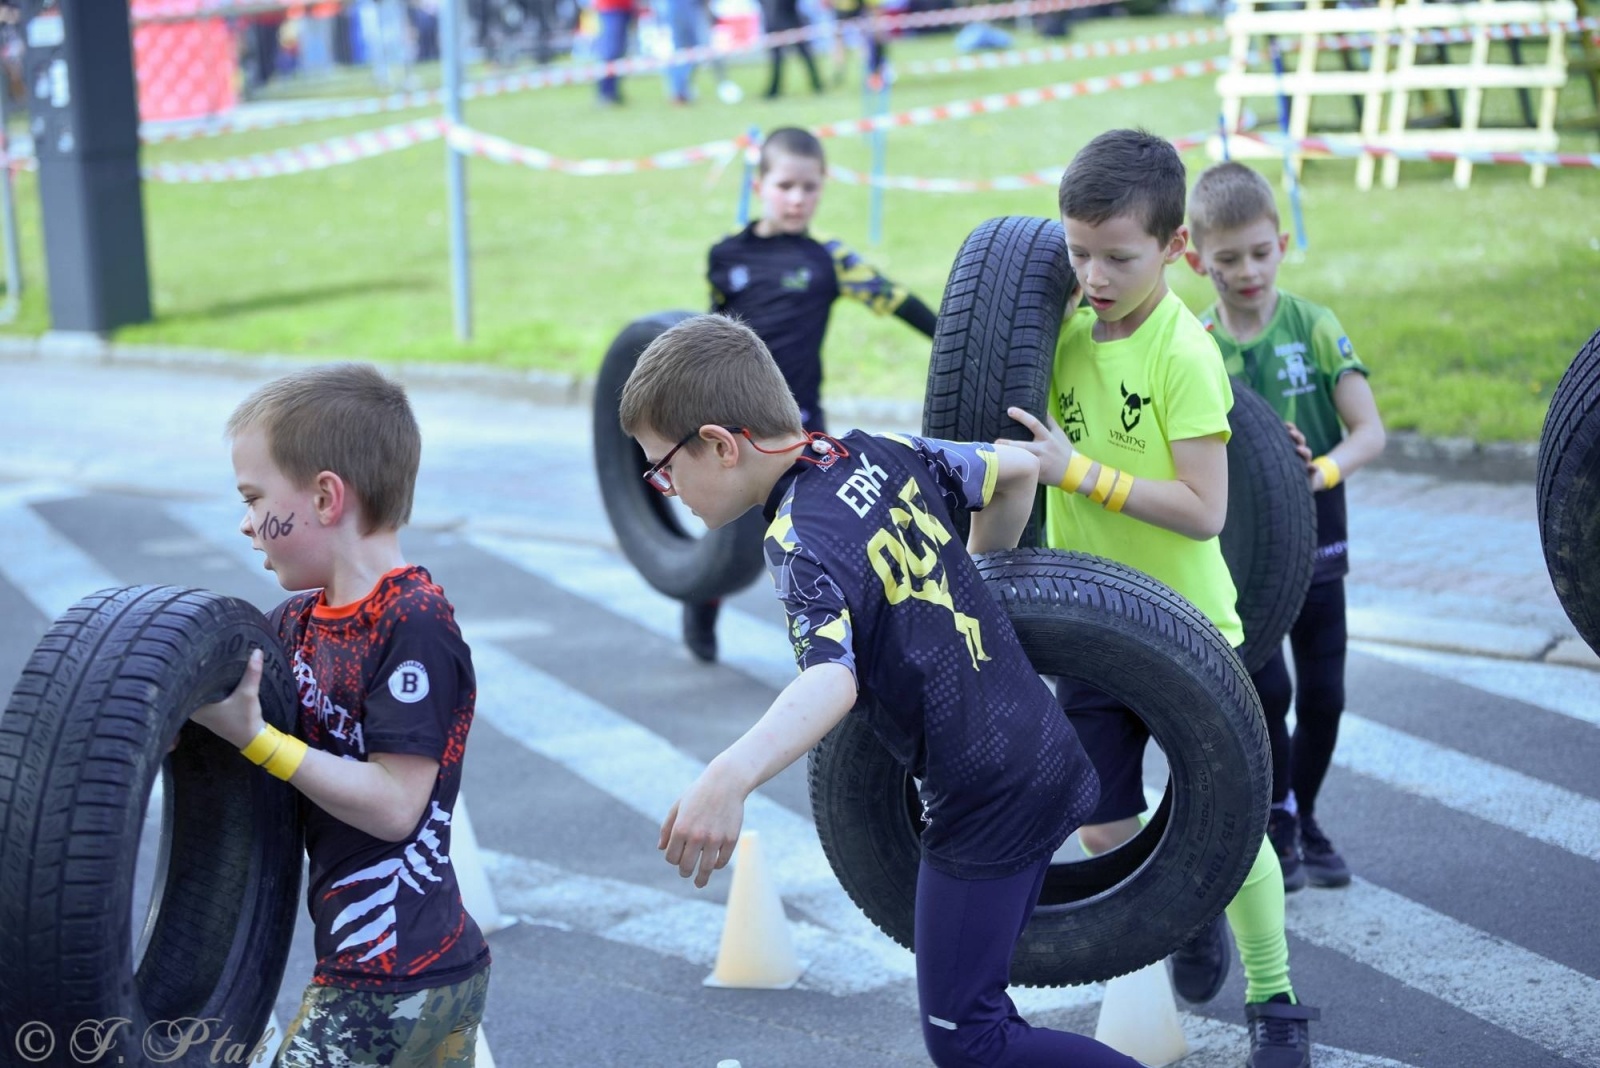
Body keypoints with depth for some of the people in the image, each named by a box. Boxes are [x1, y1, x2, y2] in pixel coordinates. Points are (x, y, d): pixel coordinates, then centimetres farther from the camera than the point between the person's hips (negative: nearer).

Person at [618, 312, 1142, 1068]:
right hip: (1048, 758, 9)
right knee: (970, 992, 20)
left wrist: (731, 778, -55)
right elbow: (1016, 469, 17)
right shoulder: (881, 455, 3)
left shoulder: (803, 540, -21)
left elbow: (832, 680, -38)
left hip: (985, 803, -9)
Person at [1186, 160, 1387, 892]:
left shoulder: (1315, 326, -6)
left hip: (1315, 536, 1)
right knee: (1267, 687, -9)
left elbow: (1370, 432, -14)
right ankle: (1276, 823, 13)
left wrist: (1322, 470, -32)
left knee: (1324, 693, 8)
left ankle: (1303, 818, 29)